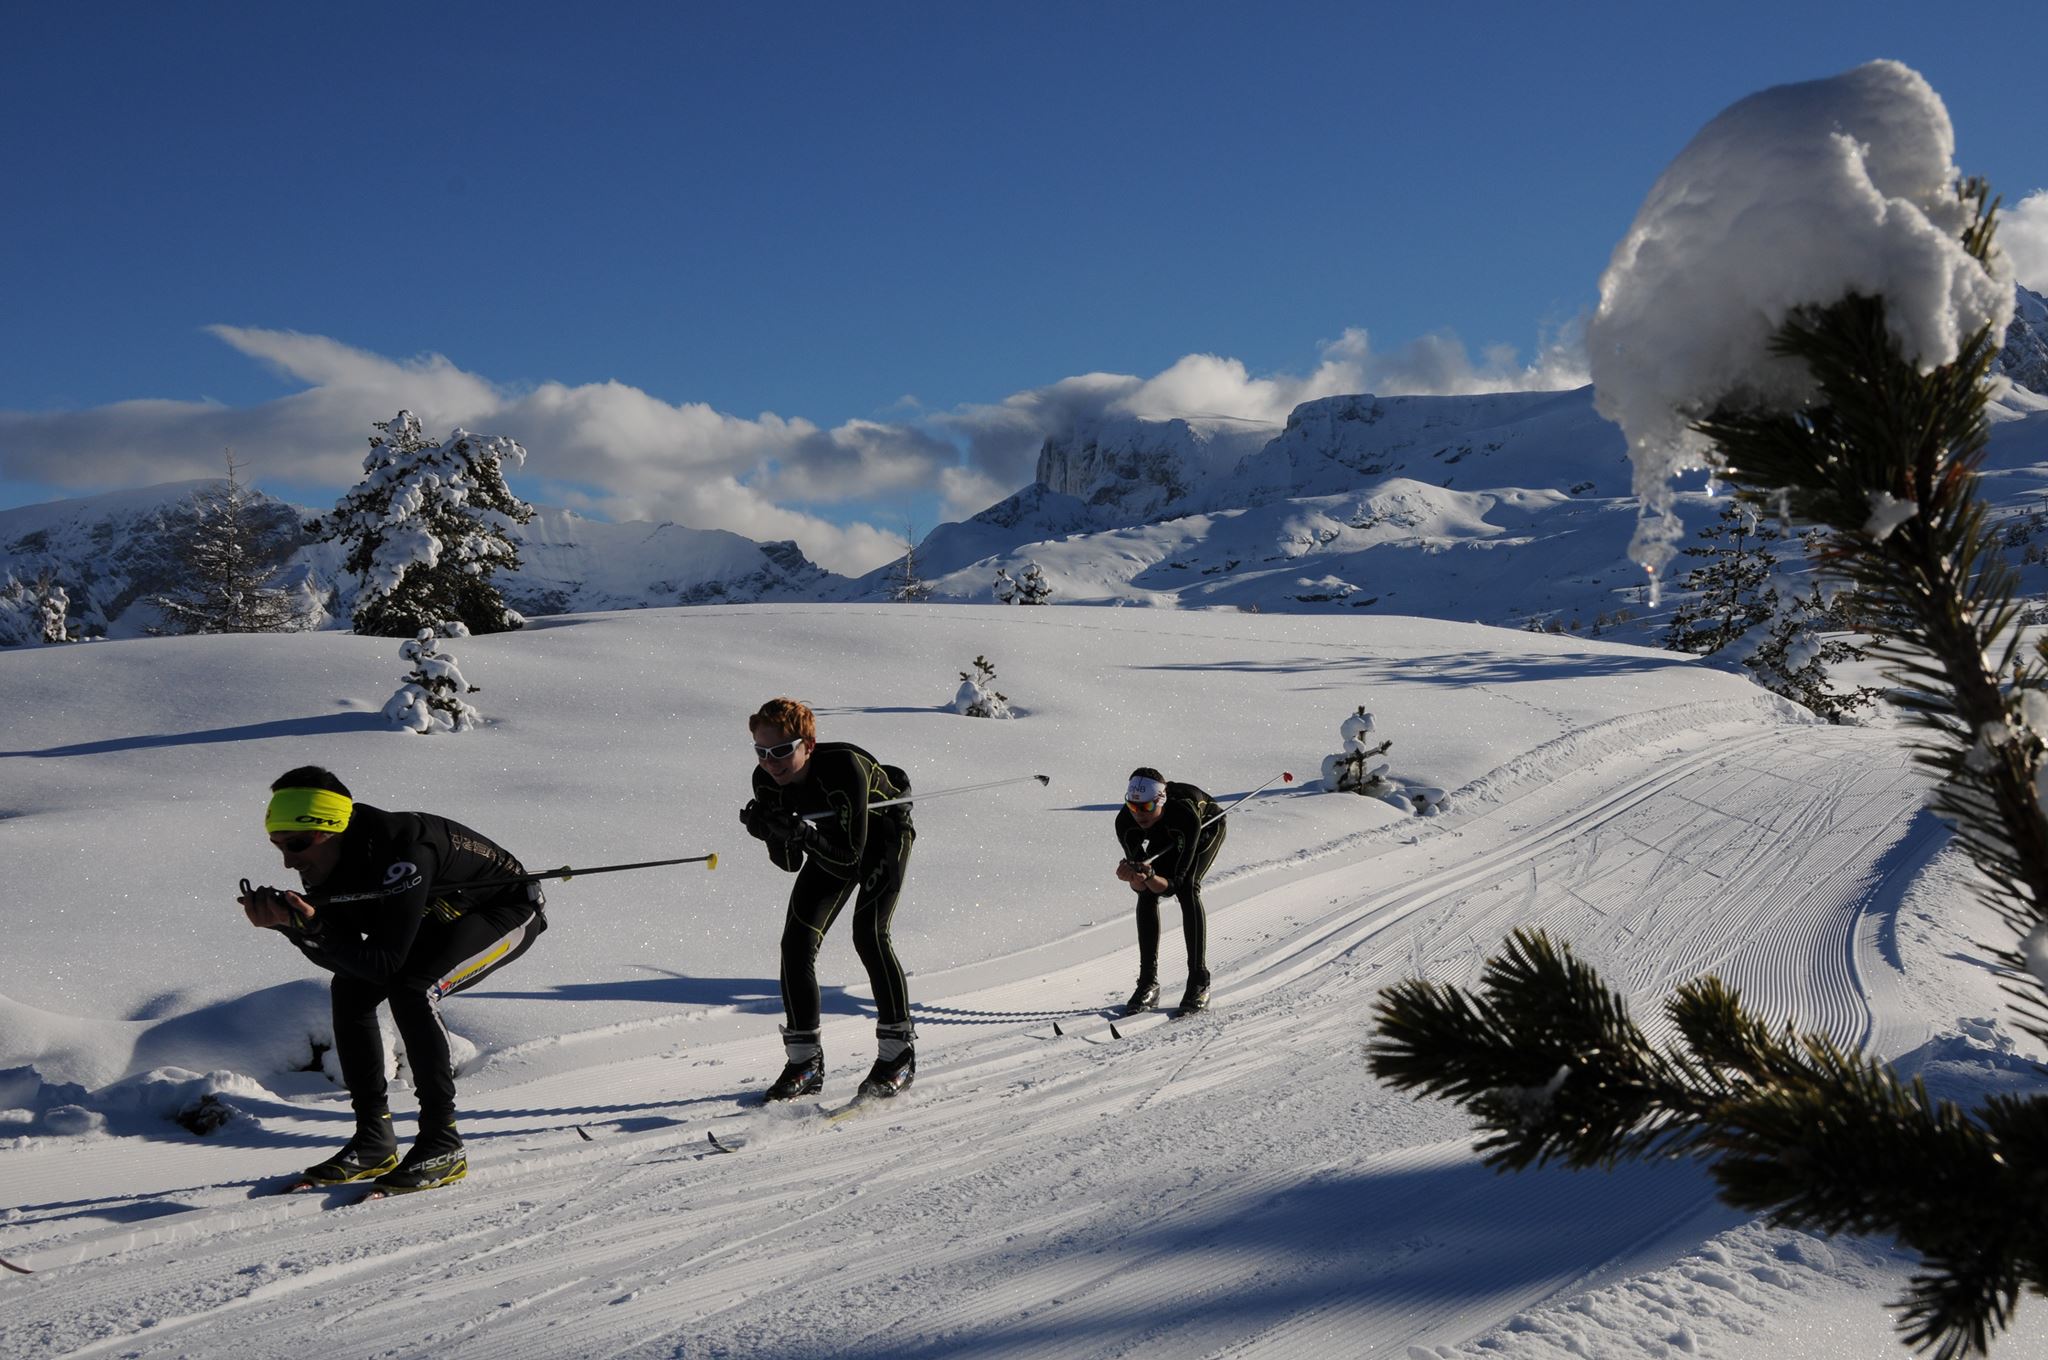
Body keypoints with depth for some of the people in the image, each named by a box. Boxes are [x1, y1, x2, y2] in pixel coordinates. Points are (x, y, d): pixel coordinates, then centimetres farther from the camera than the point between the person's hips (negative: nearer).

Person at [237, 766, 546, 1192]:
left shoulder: (403, 854, -38)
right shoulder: (327, 860, -13)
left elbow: (384, 963, -36)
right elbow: (342, 958, -13)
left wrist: (310, 925, -43)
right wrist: (291, 925, -29)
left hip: (510, 911, -8)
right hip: (437, 920, 9)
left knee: (411, 991, -29)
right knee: (349, 990, -7)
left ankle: (443, 1146, -19)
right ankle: (374, 1140, 1)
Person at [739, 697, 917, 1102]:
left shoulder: (845, 768, -38)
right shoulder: (767, 781, -21)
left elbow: (849, 856, -36)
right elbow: (791, 864, -15)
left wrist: (798, 831, -49)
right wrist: (776, 834, -35)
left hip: (883, 831, -5)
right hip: (832, 839, 6)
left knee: (869, 934, -21)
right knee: (797, 939, -8)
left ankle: (899, 1053, -6)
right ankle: (805, 1062, 1)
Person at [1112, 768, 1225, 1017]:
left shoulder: (1186, 816, -46)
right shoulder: (1125, 822, -34)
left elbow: (1173, 883, -41)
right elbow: (1140, 887, -28)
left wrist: (1150, 877, -61)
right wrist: (1135, 878, -51)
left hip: (1208, 825, -4)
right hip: (1162, 837, 4)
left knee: (1187, 887, -26)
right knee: (1146, 893, -16)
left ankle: (1199, 985, -22)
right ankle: (1148, 983, -5)